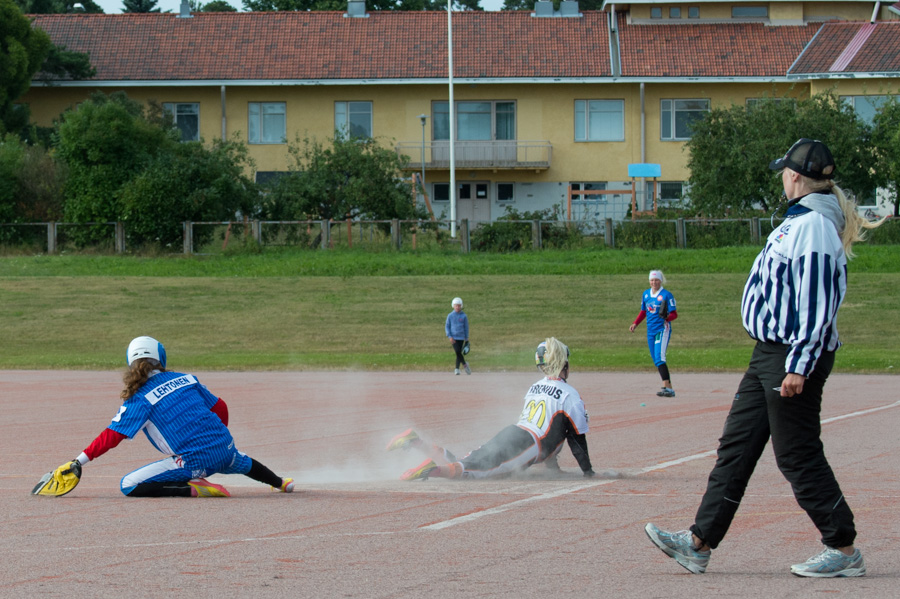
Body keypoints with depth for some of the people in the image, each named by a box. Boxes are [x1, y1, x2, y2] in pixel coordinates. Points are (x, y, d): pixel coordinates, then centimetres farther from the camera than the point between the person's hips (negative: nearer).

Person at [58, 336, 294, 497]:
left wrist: (79, 461, -8)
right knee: (241, 461, 43)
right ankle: (280, 483, 63)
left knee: (129, 486, -6)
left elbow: (111, 436, -10)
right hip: (225, 450, 7)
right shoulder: (185, 378, 11)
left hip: (195, 462, -7)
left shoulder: (139, 400, -4)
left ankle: (194, 490, -16)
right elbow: (220, 408, 18)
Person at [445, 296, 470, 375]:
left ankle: (457, 369, 10)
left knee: (459, 353, 0)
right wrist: (450, 336, -7)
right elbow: (447, 327, 4)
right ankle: (465, 364, 1)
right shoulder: (450, 316, 2)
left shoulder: (464, 316, 2)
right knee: (457, 352, -16)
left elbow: (466, 328, 8)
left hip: (461, 337, 1)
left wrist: (466, 339, 8)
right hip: (453, 337, -1)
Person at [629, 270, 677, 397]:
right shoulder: (646, 294, 12)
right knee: (656, 360, 6)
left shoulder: (667, 295, -7)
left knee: (659, 358, -21)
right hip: (650, 331, 7)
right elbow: (643, 311, 24)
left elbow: (674, 314, -9)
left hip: (663, 329, -7)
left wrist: (667, 317, -30)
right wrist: (635, 324, 11)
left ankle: (666, 388, -27)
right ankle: (669, 388, 12)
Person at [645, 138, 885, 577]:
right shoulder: (798, 221, 15)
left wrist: (799, 365, -24)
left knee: (798, 455, -5)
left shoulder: (814, 226, -17)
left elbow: (818, 304, -22)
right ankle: (700, 544, 13)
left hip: (793, 357, -11)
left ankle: (844, 551, 4)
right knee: (736, 445, 10)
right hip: (771, 356, 11)